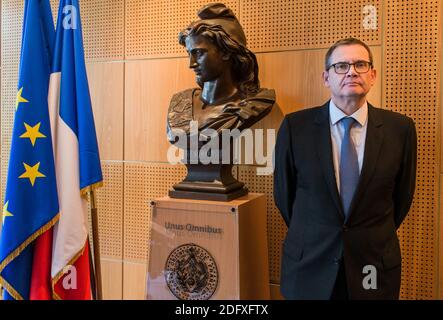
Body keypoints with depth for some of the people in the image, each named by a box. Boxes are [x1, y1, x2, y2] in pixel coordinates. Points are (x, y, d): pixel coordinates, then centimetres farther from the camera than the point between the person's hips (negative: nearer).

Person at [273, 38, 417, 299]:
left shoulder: (400, 128, -6)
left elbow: (403, 194, 5)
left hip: (374, 266, 1)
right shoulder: (295, 126, -9)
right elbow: (284, 191, 1)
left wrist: (376, 238, 12)